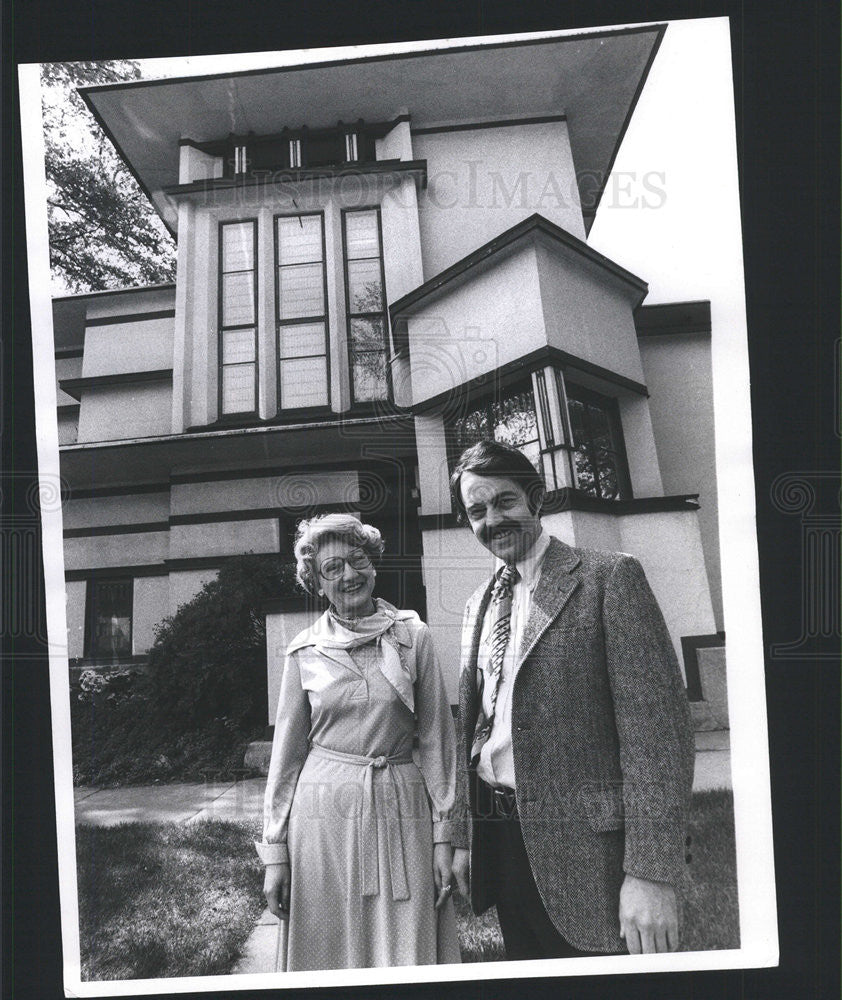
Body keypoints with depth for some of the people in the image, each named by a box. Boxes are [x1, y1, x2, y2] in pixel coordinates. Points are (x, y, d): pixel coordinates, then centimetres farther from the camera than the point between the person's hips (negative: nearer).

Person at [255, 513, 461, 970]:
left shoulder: (413, 637, 1)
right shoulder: (304, 652, 2)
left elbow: (436, 739, 3)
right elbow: (287, 750, 6)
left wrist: (443, 835, 0)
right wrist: (274, 851, 6)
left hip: (401, 814, 0)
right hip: (323, 814, 0)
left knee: (409, 957, 6)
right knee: (330, 957, 9)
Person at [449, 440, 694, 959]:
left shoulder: (609, 577, -9)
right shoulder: (480, 605, 12)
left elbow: (657, 725, -15)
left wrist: (651, 872, -20)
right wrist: (462, 838, 14)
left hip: (580, 843, -6)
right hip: (498, 837, 6)